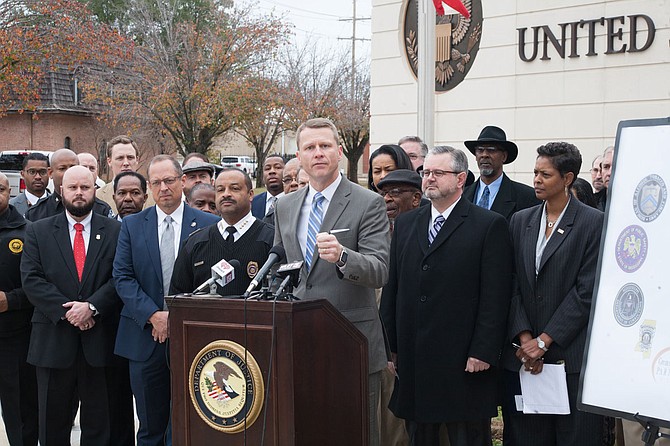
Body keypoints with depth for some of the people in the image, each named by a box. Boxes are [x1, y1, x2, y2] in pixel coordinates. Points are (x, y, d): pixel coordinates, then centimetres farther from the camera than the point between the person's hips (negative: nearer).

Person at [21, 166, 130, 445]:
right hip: (53, 340, 1)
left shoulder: (114, 231, 5)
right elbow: (31, 279, -3)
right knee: (52, 423, 9)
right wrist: (66, 311, -13)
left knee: (99, 422, 8)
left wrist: (92, 306, -16)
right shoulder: (38, 231, 6)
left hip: (100, 340, 0)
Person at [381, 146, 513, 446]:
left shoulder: (490, 225, -2)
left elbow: (495, 295, -7)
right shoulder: (405, 223, 13)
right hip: (412, 361, 5)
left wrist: (483, 351, -13)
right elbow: (391, 289, 13)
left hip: (464, 364, -5)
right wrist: (391, 344, 7)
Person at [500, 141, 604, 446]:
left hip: (572, 358, -4)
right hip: (523, 355, 4)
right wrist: (524, 338, -5)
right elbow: (513, 285, 6)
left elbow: (587, 291, -9)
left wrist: (544, 341, -11)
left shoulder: (594, 222, -4)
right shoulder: (520, 221, 11)